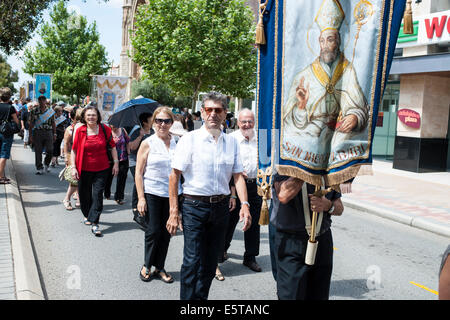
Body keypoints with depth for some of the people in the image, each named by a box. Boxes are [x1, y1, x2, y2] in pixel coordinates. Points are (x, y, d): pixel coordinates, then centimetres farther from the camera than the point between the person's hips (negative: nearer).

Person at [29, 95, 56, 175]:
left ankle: (46, 164, 22)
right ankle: (39, 168, 9)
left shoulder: (51, 111, 9)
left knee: (50, 150, -4)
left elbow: (53, 123, 13)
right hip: (37, 132, -1)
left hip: (48, 132, 1)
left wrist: (54, 134, 8)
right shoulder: (34, 111, 5)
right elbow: (31, 124, 5)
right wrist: (30, 135, 0)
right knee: (38, 151, 0)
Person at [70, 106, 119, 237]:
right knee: (84, 195, 13)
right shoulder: (80, 130, -3)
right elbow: (74, 150, 0)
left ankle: (94, 223, -4)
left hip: (101, 169, -1)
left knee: (98, 194, -7)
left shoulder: (105, 129, -3)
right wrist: (73, 167, -6)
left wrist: (116, 162, 2)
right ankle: (87, 216, 39)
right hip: (84, 169, 1)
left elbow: (112, 146, 6)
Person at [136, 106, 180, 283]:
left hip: (172, 194, 3)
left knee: (166, 232, 9)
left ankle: (159, 268, 24)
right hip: (152, 194, -3)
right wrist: (141, 198, -9)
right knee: (153, 231, 1)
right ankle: (147, 266, 23)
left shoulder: (177, 142, 5)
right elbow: (138, 173, -3)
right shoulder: (148, 143, -3)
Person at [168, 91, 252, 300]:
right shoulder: (189, 139, -4)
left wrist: (244, 204, -8)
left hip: (221, 207, 4)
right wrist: (174, 212, -10)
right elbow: (174, 175, -5)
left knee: (210, 262, 12)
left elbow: (238, 175, 7)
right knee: (192, 261, -6)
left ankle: (201, 297, 27)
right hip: (194, 206, -4)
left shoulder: (231, 142, 8)